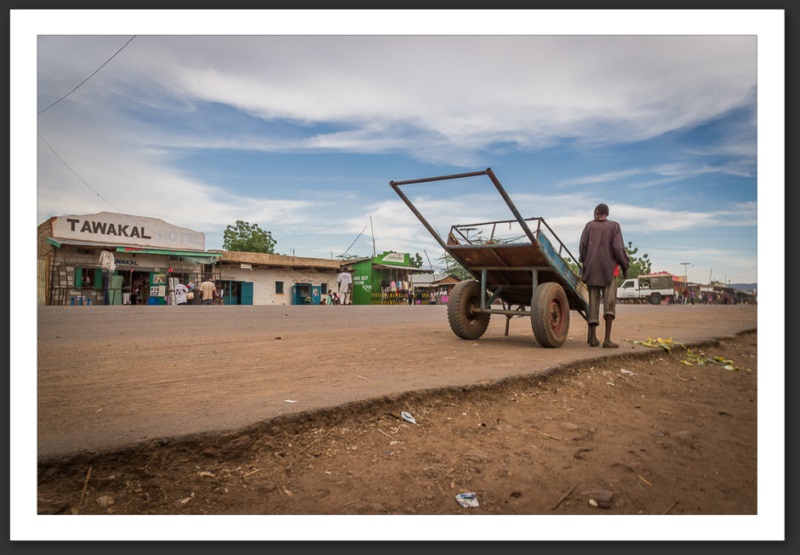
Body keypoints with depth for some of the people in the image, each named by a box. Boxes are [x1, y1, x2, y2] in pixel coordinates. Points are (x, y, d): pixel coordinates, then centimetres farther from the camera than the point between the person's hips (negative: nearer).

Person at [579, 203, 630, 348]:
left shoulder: (589, 225, 8)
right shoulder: (614, 226, 3)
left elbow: (582, 247, 4)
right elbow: (618, 248, -6)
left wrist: (584, 263, 19)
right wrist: (625, 267, 4)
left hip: (591, 269, 2)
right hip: (608, 270, -2)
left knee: (593, 302, 7)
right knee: (609, 303, -4)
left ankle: (593, 337, 5)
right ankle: (607, 339, -15)